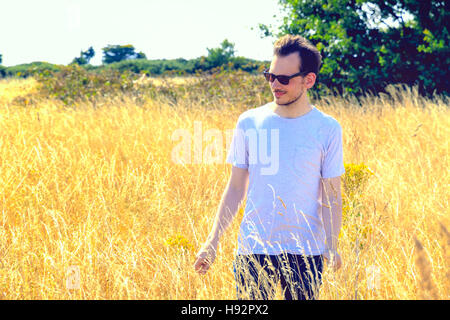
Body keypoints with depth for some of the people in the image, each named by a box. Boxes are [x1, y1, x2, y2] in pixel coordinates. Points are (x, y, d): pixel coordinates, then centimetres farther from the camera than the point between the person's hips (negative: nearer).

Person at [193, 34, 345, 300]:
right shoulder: (250, 123, 3)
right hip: (253, 252, 1)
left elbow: (331, 197, 0)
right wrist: (213, 242, 5)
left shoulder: (327, 129, -1)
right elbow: (236, 189, 8)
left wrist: (331, 247, -13)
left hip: (305, 254, -1)